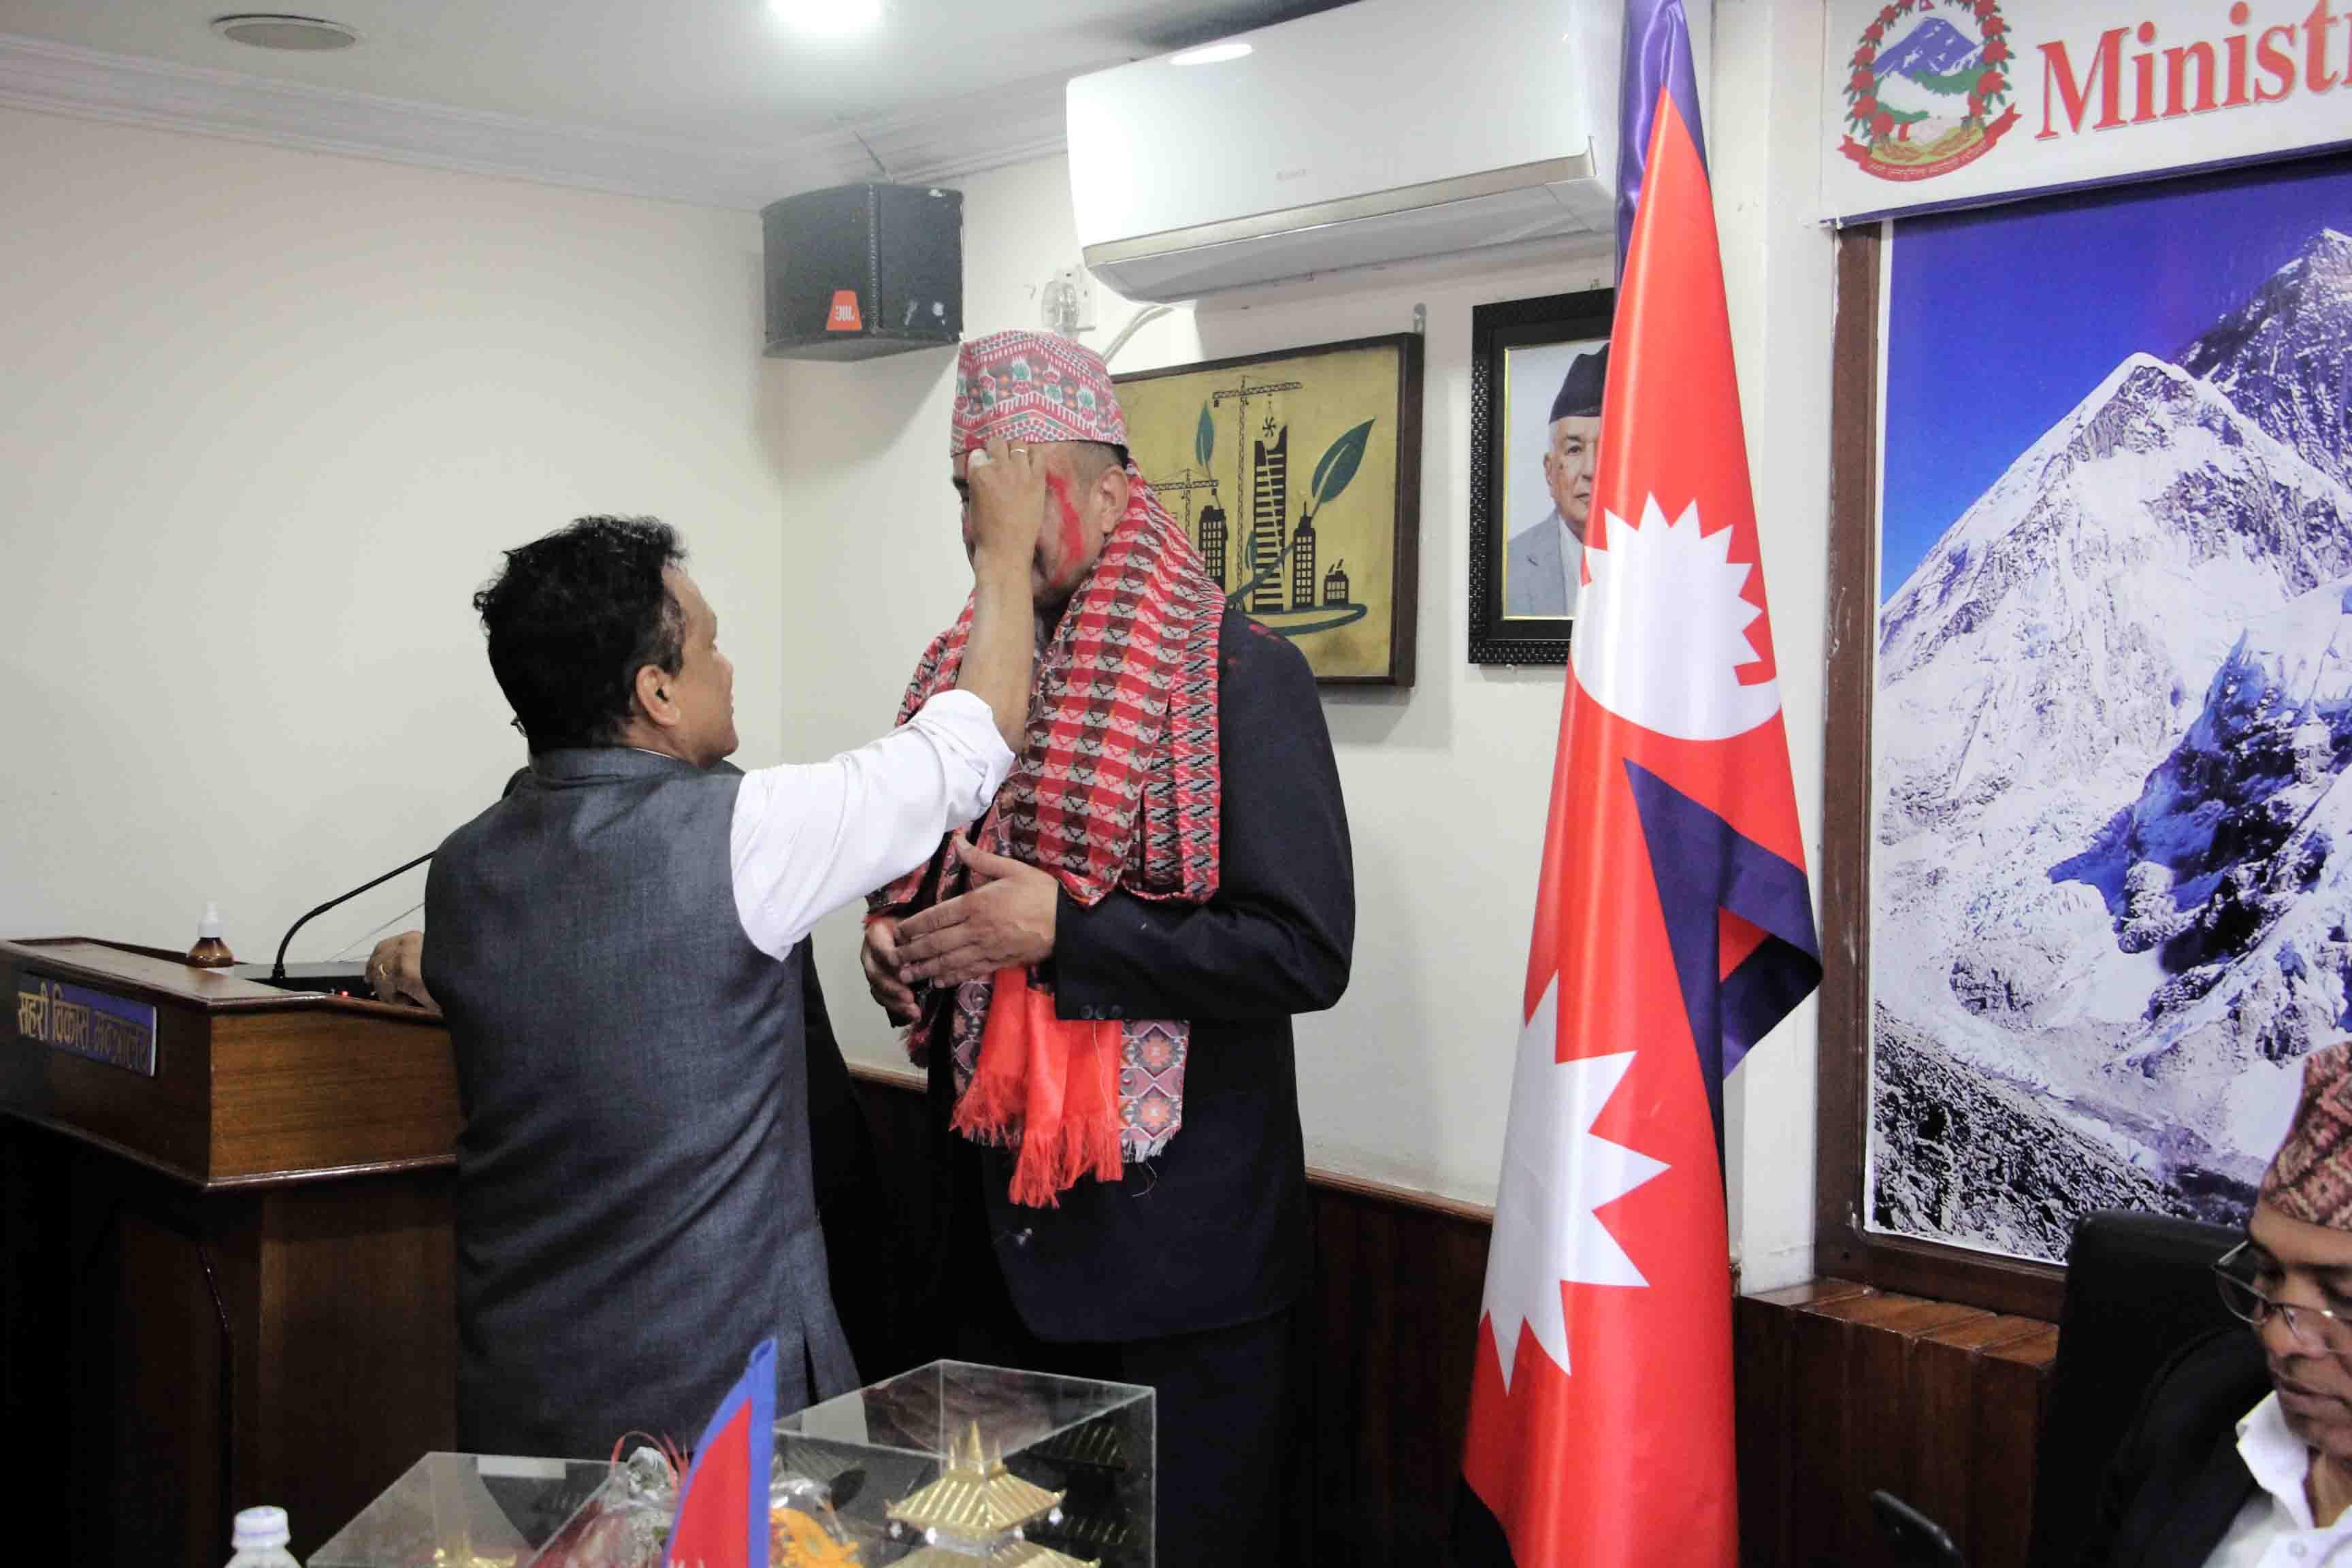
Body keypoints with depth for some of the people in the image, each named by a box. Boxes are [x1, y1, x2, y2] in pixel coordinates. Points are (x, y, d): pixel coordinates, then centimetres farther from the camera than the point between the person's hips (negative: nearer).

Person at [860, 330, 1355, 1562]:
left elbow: (1306, 950, -18)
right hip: (988, 1228, 6)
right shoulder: (962, 673, 9)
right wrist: (896, 939, 0)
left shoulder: (1239, 675, -11)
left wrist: (1059, 929, -21)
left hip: (1173, 1240, -6)